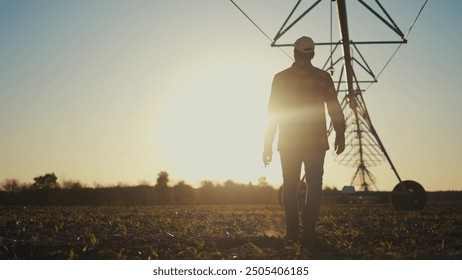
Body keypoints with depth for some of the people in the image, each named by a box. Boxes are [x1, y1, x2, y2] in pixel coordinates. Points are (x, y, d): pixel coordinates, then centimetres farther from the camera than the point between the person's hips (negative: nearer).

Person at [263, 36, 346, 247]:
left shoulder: (281, 78, 3)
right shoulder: (323, 77, 2)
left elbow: (272, 113, 3)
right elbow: (335, 109, -1)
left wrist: (268, 145, 6)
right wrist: (340, 135, 3)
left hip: (289, 143, 1)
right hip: (316, 142, -1)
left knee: (290, 187, 10)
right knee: (314, 186, 1)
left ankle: (292, 232, 8)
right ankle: (308, 232, -11)